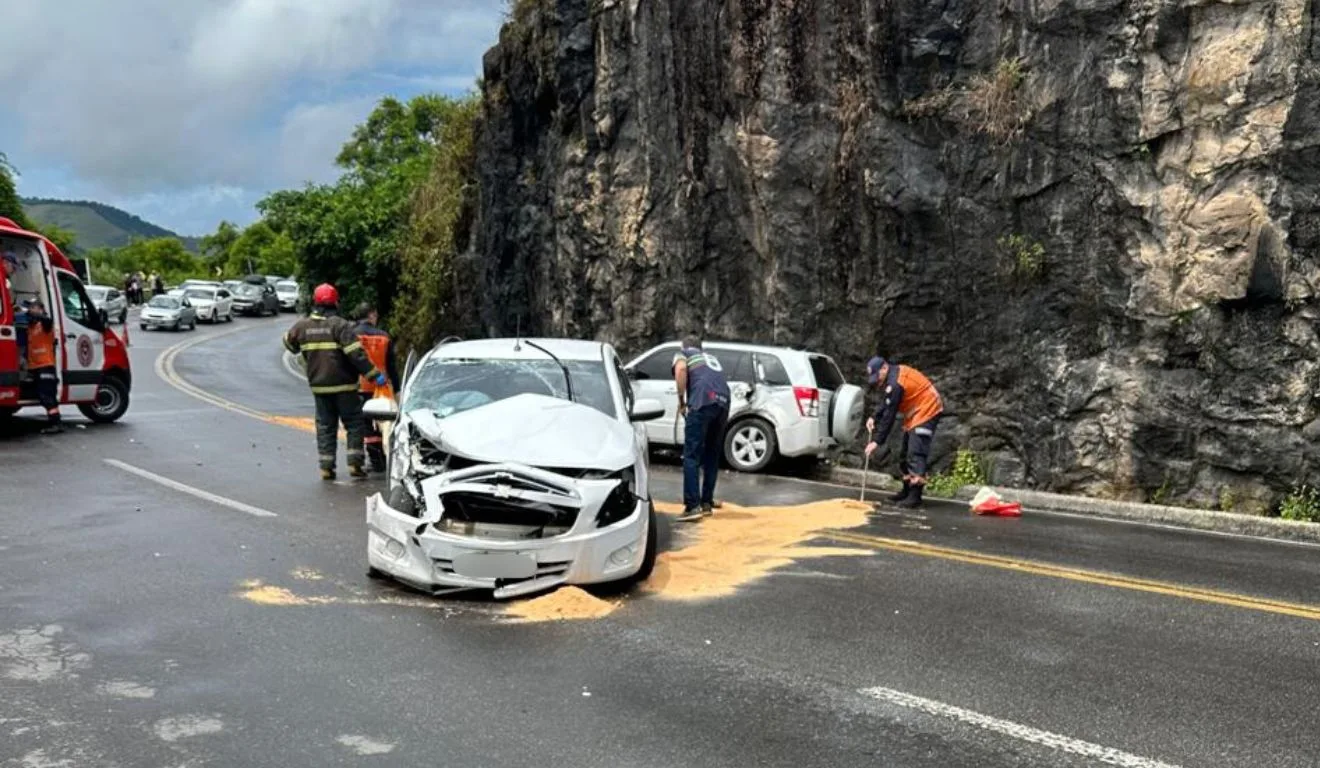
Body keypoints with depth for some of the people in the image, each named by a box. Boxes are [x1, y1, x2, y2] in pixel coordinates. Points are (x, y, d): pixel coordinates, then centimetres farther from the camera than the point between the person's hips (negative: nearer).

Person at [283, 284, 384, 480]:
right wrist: (374, 374, -19)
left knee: (325, 426, 12)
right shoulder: (340, 325, -14)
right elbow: (356, 353, -21)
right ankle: (354, 464, 0)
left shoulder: (303, 326, 3)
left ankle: (326, 467, 10)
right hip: (343, 385, -5)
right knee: (354, 423, 6)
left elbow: (289, 342, 22)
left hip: (318, 385, 5)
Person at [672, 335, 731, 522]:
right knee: (712, 456, 17)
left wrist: (681, 400, 5)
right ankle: (707, 503, 21)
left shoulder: (683, 352, 22)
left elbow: (681, 369, -1)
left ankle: (693, 506, -13)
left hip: (703, 401, -5)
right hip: (723, 402, 6)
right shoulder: (710, 357, 38)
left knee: (692, 455, -5)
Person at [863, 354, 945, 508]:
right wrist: (874, 418, -5)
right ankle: (907, 491, 26)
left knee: (916, 454, -18)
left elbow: (889, 415, -26)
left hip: (927, 410, -11)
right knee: (905, 453, 16)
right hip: (915, 413, 11)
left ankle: (915, 496, -21)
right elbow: (885, 406, 13)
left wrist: (877, 441, -22)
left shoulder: (895, 383, -26)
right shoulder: (892, 377, 5)